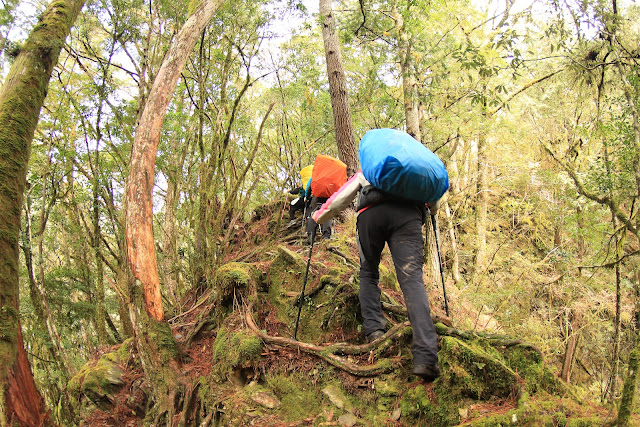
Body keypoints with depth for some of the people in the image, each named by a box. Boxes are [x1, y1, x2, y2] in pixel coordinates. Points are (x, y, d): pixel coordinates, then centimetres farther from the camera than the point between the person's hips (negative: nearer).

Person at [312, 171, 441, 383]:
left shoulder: (364, 172, 38)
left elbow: (339, 199, 31)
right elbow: (434, 202, 36)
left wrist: (319, 215, 48)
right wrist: (432, 210, 59)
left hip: (370, 214, 0)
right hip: (407, 213, 0)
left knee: (368, 274, 23)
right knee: (412, 280, -11)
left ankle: (373, 329, 3)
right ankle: (425, 358, -26)